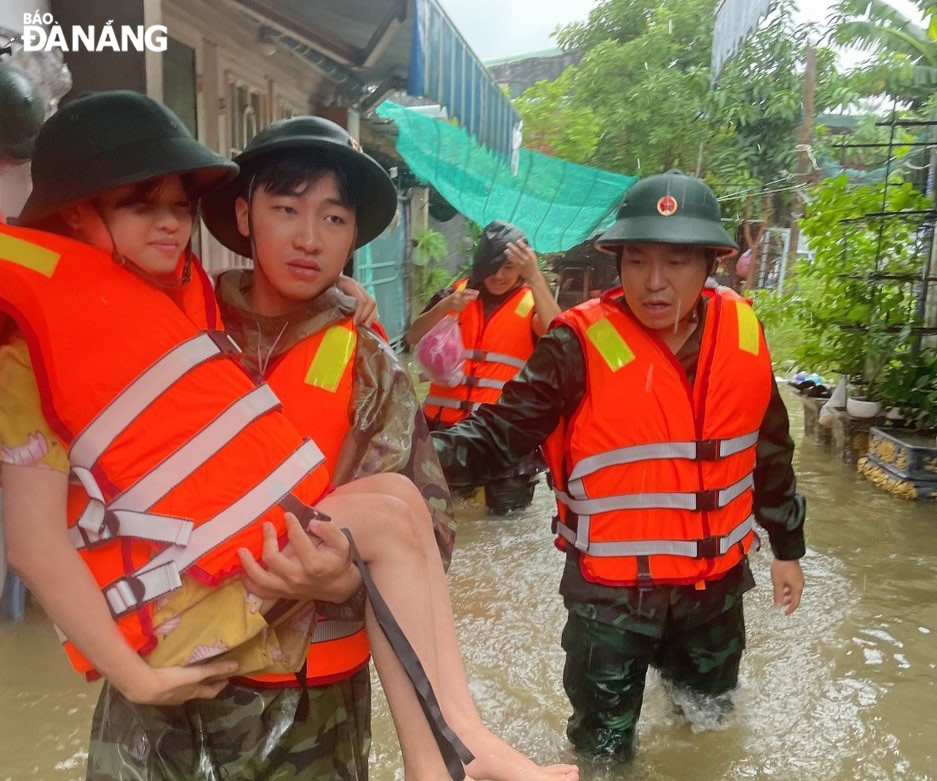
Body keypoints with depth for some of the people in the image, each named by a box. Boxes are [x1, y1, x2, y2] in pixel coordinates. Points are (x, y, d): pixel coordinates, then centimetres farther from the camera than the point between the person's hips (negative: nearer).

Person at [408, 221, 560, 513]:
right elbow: (413, 338, -1)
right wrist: (444, 307, -18)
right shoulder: (456, 292, 9)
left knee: (507, 508, -1)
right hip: (445, 424, 3)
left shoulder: (533, 302, 0)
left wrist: (535, 276, -28)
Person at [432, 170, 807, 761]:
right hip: (612, 586, -4)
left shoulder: (743, 335, -6)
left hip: (717, 578, 5)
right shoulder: (581, 344, -20)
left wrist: (787, 548, 14)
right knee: (604, 746, 14)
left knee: (711, 709, 31)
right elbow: (502, 431, -22)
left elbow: (770, 450, 6)